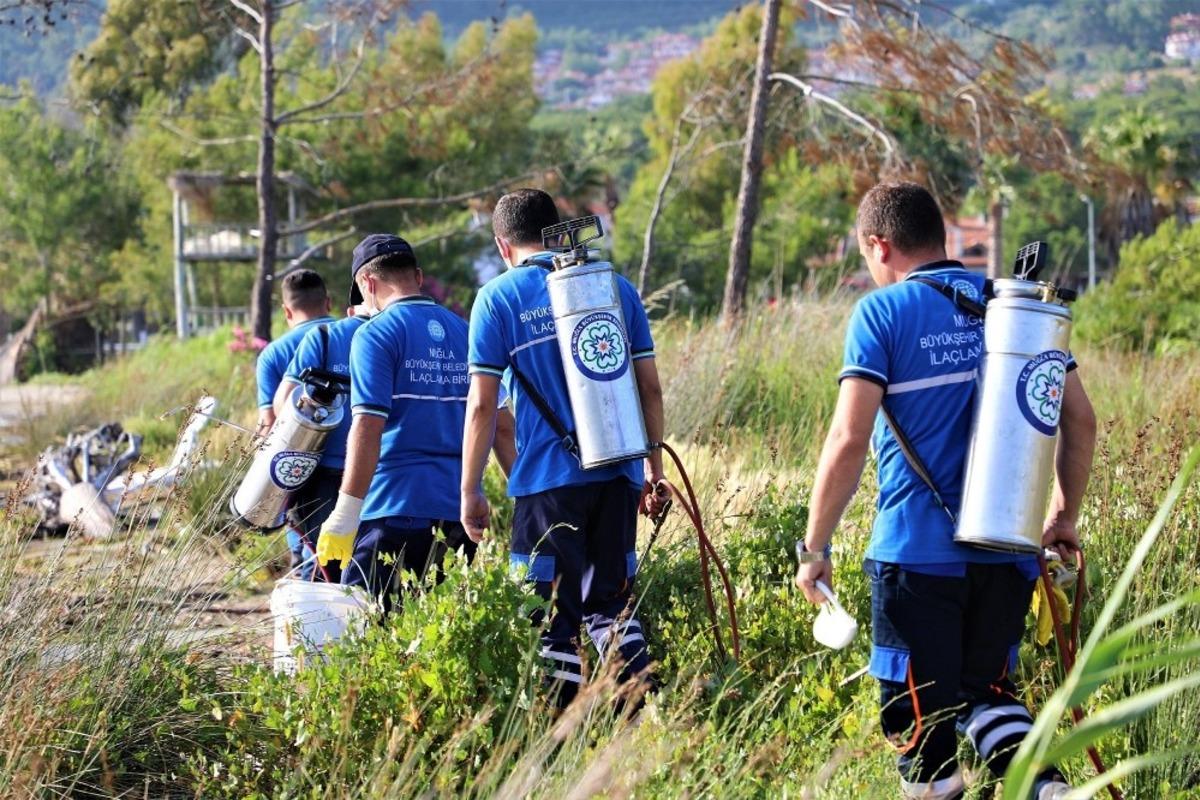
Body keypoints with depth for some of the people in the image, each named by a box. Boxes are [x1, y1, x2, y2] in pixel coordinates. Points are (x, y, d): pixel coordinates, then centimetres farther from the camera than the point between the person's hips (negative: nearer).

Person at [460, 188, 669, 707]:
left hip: (548, 479, -4)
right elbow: (649, 386, 10)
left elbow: (481, 406, -5)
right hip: (618, 472, 4)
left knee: (556, 616, 5)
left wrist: (470, 492, 2)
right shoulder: (616, 288, 9)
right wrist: (655, 468, 20)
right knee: (612, 603, 15)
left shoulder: (498, 299, -1)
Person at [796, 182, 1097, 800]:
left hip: (918, 551, -5)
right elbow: (1079, 420, 9)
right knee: (986, 690, 19)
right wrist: (1064, 515, 21)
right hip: (1009, 550, 5)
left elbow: (849, 441, -14)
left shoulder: (882, 313, -6)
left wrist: (814, 548, -6)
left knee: (920, 713, 6)